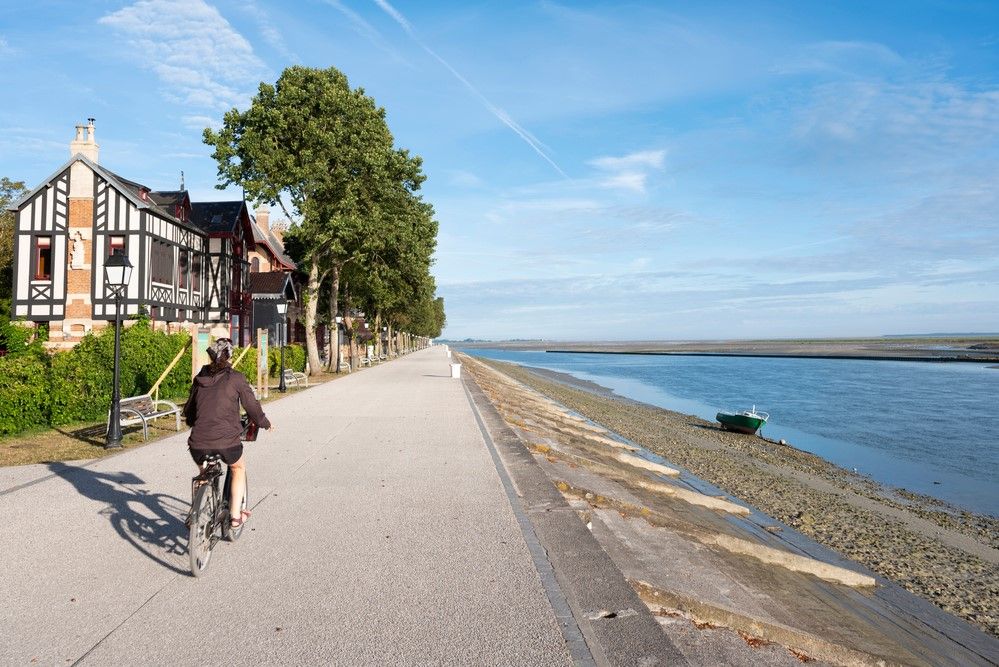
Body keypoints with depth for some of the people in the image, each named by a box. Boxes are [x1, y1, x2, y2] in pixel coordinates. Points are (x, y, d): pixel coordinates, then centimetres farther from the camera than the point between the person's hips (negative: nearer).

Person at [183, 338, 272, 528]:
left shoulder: (199, 378, 11)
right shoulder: (236, 378, -2)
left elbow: (189, 409, 21)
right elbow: (251, 405, 3)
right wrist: (264, 423, 22)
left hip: (198, 442, 4)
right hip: (227, 441, -3)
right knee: (238, 468, 27)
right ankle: (235, 516, 21)